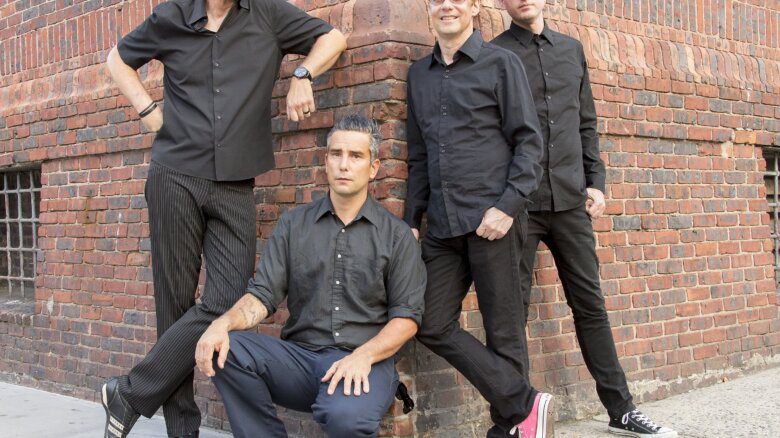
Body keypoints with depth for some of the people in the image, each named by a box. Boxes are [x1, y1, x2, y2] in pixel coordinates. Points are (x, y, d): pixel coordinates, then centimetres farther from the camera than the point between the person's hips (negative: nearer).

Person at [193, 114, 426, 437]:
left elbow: (407, 317, 1)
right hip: (300, 356, 3)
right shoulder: (293, 224, 13)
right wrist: (225, 322, -17)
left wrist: (364, 356, -18)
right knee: (222, 349, -23)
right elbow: (263, 295, 5)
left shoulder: (397, 235, 6)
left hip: (364, 361, -3)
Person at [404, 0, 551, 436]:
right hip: (443, 226, 6)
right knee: (433, 326, -1)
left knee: (503, 330, 0)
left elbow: (529, 142, -3)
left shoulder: (501, 63, 3)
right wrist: (412, 219, 14)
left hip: (492, 219, -5)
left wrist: (508, 206, -14)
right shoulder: (420, 74, 18)